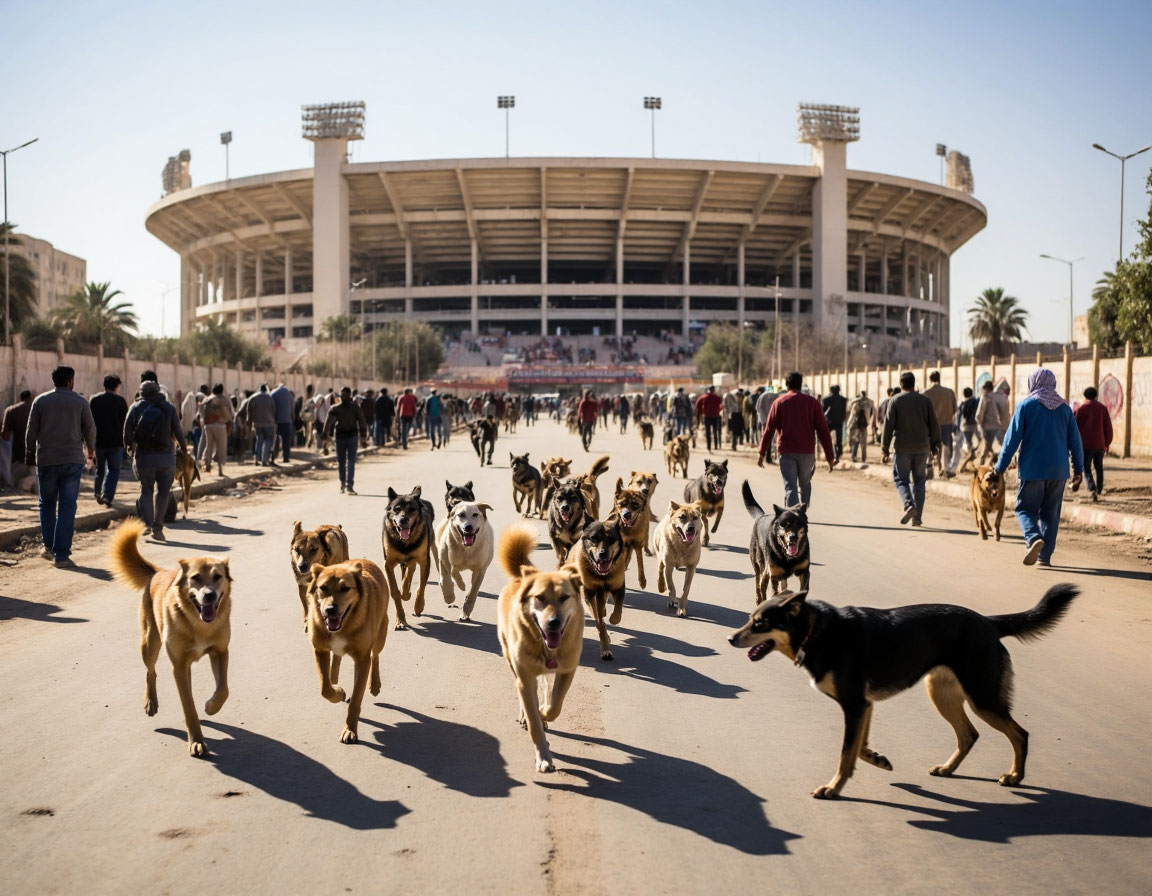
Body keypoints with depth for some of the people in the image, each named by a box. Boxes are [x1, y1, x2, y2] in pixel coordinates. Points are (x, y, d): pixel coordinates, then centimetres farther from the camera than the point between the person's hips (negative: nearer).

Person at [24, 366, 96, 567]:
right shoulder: (80, 402, 0)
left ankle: (49, 546, 21)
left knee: (47, 503, 18)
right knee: (67, 507, -1)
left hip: (46, 460, 1)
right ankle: (62, 555, -6)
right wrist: (91, 449, 21)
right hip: (72, 460, -1)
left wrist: (29, 453, 17)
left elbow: (31, 431, 2)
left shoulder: (40, 401, 2)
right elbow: (90, 429, 3)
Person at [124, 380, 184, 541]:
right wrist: (182, 448, 17)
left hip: (143, 456, 0)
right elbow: (178, 432, 1)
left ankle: (147, 523, -7)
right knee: (163, 492, 10)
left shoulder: (136, 408, 3)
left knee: (146, 490, 11)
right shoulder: (169, 408, 3)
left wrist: (130, 447, 15)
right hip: (166, 456, 0)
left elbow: (127, 431, -3)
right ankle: (158, 528, 8)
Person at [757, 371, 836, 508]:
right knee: (805, 485, 19)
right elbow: (823, 431, 1)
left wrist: (762, 453, 4)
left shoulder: (779, 402, 4)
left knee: (790, 487, -4)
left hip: (786, 452, -1)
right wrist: (830, 456, 2)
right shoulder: (812, 402, 5)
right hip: (807, 451, 1)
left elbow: (769, 430, 0)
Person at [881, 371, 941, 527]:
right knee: (919, 481, 11)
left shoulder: (895, 401, -2)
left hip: (903, 447, -2)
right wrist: (935, 445, 12)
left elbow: (888, 426, -6)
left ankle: (909, 505, -19)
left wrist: (884, 450, -3)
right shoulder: (925, 400, 4)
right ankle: (918, 517, 7)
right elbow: (934, 425, 3)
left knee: (901, 479, 7)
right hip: (922, 447, 2)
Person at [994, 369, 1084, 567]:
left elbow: (1012, 439, -6)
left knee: (1025, 508, 4)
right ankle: (1045, 555, 9)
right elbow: (1075, 441, 8)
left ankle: (1033, 538, -23)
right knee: (1051, 513, 10)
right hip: (1058, 470, 3)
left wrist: (1000, 467, 0)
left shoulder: (1025, 406, -4)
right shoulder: (1064, 408, 6)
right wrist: (1078, 470, 15)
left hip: (1032, 469, -3)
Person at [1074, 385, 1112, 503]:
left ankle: (1092, 489, -20)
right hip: (1100, 444, 3)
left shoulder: (1081, 409, -3)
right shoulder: (1103, 408, 4)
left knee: (1087, 468, 0)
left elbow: (1076, 427, -2)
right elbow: (1108, 427, 4)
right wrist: (1107, 444, 12)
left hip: (1086, 445, -3)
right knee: (1099, 468, 16)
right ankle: (1099, 491, 19)